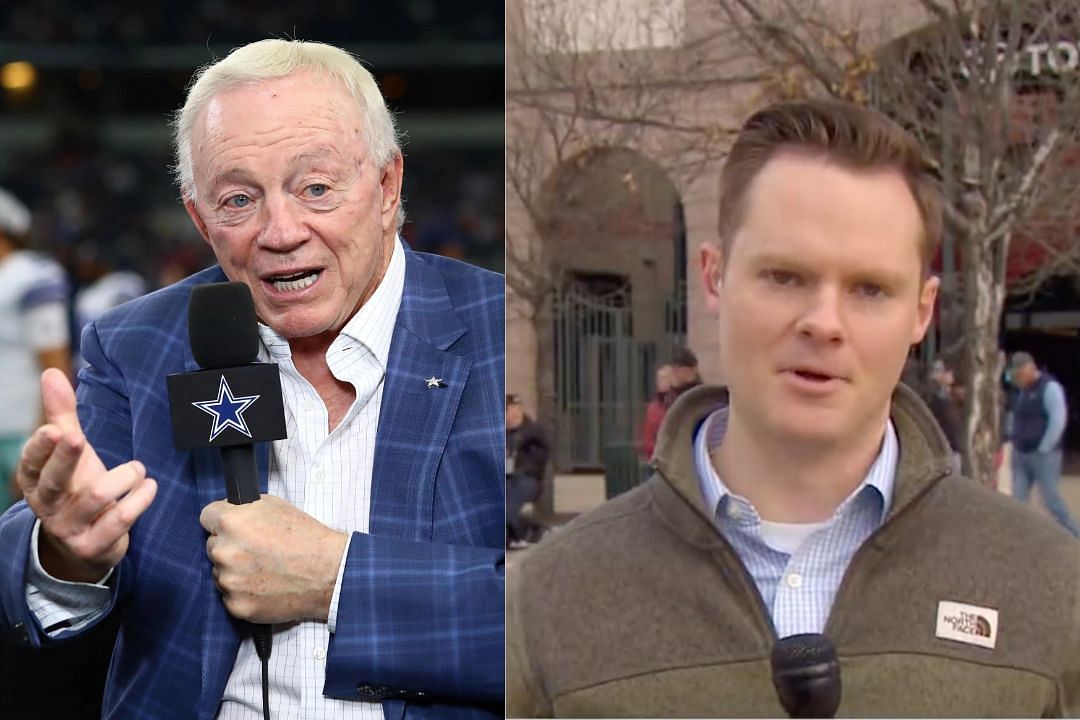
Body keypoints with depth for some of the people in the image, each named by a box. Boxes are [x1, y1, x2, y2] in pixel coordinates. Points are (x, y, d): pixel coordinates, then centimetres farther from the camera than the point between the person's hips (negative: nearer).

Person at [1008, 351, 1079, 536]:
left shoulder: (1049, 387, -12)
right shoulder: (1022, 390, 13)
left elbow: (1058, 421, -18)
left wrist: (1043, 448, -16)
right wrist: (1015, 444, 11)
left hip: (1043, 455, -8)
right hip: (1021, 454, 8)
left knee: (1052, 500, -3)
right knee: (1017, 501, 2)